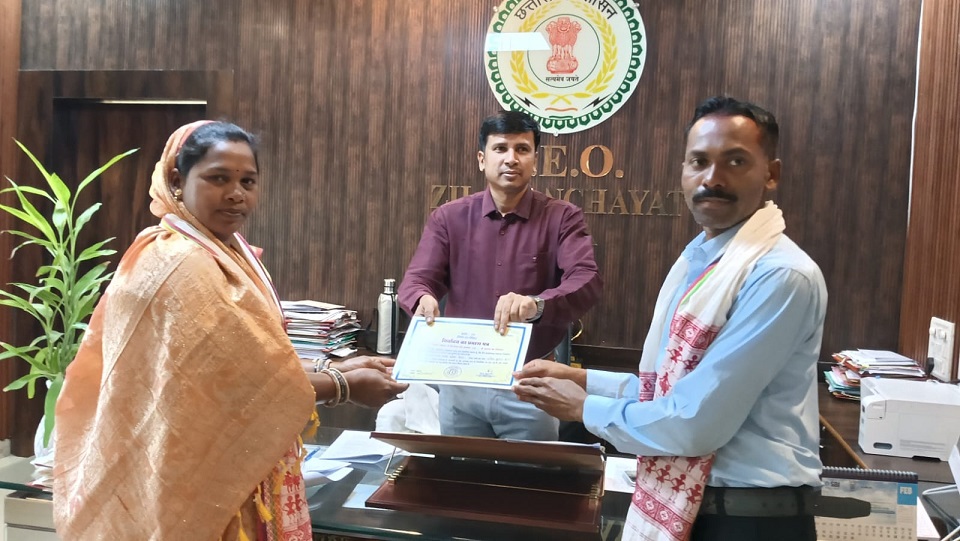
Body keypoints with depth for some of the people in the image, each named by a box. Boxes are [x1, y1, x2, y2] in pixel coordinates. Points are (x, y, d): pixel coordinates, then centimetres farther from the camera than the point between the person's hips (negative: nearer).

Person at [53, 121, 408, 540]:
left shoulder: (226, 253, 9)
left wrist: (337, 369, 0)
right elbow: (241, 381, -23)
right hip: (203, 480, -9)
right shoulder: (182, 266, -21)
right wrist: (345, 386, -14)